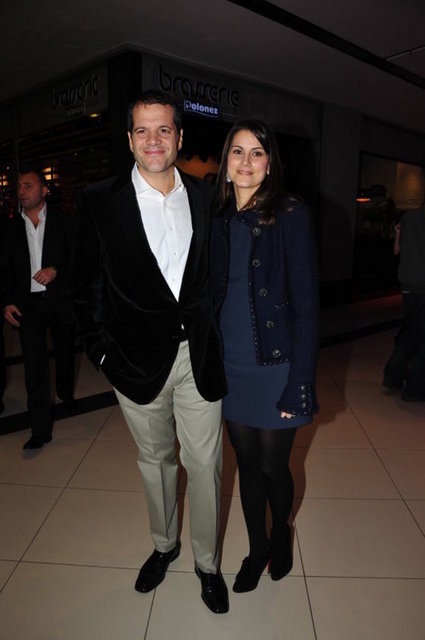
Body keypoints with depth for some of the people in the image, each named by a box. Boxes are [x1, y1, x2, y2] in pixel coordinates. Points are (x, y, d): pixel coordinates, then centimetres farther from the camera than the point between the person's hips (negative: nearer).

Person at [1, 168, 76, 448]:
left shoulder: (62, 221, 0)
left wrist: (56, 271, -18)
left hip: (60, 300, 0)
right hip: (28, 304, 1)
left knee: (65, 353, 17)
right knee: (34, 364, -5)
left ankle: (66, 394, 46)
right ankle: (41, 429, 1)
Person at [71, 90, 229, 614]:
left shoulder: (205, 198, 3)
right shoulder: (99, 201, -2)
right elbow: (88, 288, -1)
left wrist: (220, 343, 2)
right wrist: (103, 353, -5)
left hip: (199, 355, 1)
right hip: (139, 359, 0)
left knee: (204, 463, 10)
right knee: (154, 460, 19)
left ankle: (206, 561, 34)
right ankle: (164, 544, 45)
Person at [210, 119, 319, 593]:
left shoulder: (290, 215, -9)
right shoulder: (218, 220, 5)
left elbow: (305, 304, -11)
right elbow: (212, 296, 9)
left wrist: (299, 384, -15)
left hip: (276, 367, -4)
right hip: (229, 367, 4)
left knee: (274, 466, 10)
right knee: (247, 464, 16)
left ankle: (281, 532, 44)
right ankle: (257, 549, 40)